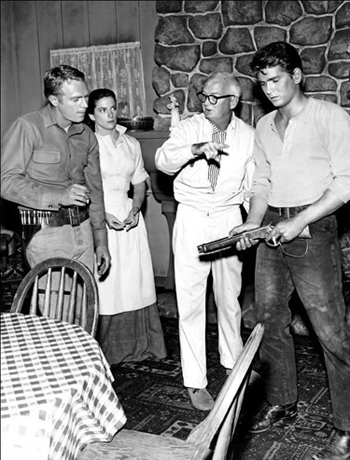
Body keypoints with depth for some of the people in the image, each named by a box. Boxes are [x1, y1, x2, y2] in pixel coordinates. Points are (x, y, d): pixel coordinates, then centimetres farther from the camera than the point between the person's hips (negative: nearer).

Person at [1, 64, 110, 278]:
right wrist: (58, 196, -21)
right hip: (47, 233, -5)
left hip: (83, 229, 6)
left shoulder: (87, 135, 12)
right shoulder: (28, 127, -7)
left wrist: (101, 241, 16)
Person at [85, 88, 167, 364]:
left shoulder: (132, 144, 10)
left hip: (129, 216, 4)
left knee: (135, 279, 6)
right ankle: (104, 351, 11)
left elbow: (140, 183, 14)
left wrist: (135, 210, -3)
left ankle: (138, 346, 19)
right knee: (105, 282, -3)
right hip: (98, 217, -4)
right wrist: (103, 216, -16)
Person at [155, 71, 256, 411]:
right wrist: (197, 149, -37)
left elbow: (253, 185, 8)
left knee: (229, 297, 14)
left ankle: (232, 363, 36)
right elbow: (162, 160, -21)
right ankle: (195, 382, 9)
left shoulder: (248, 135, 3)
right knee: (191, 301, -1)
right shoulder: (188, 128, -4)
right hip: (191, 220, -2)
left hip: (229, 219, 2)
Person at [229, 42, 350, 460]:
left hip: (312, 229, -6)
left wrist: (300, 221, -16)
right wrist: (253, 221, 1)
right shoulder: (264, 127, 16)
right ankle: (280, 403, 29)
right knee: (269, 320, 12)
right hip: (271, 228, 7)